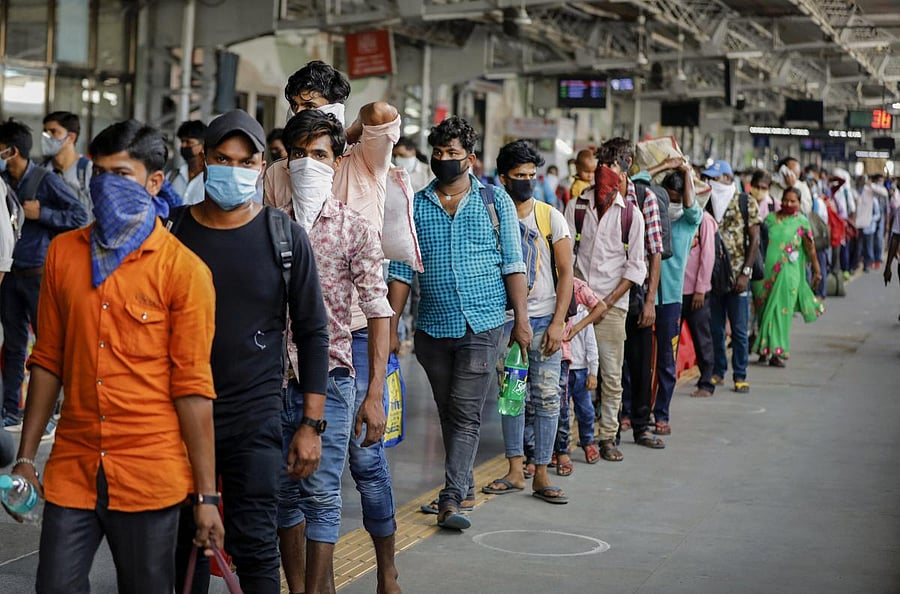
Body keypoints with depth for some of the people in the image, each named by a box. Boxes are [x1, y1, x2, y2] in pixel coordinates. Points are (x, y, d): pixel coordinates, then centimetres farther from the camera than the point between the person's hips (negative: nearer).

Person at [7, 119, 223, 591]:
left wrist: (207, 495, -8)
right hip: (71, 469, 3)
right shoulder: (63, 252, 6)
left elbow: (192, 386, -7)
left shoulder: (183, 269, -7)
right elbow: (48, 361, 11)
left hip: (151, 477, -3)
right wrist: (26, 457, 8)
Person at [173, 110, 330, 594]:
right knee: (184, 545, 10)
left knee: (255, 547, -2)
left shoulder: (286, 239, -1)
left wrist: (312, 424, -2)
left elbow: (312, 333, 2)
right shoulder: (172, 231, 1)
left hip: (254, 419, -2)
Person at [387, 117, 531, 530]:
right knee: (448, 413, 13)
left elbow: (513, 263, 2)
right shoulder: (415, 206, 6)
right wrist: (391, 325, 0)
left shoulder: (495, 201, 3)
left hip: (482, 325, -3)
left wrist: (521, 318, -5)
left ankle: (451, 499, -10)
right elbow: (401, 270, 5)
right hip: (433, 326, 3)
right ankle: (464, 483, 28)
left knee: (466, 414, -8)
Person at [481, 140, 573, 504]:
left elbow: (565, 272, 0)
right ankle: (515, 473, 15)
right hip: (504, 319, 1)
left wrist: (558, 322, -9)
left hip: (544, 320, -1)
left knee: (546, 397, -1)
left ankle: (541, 476, 5)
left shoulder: (551, 217, 1)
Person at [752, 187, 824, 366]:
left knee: (781, 311, -6)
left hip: (788, 273, -3)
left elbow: (810, 248, 3)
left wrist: (817, 270, 3)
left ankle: (777, 351, -5)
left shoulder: (802, 222, 2)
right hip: (767, 270, 3)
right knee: (764, 309, 6)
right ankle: (764, 348, 17)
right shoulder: (770, 218, 9)